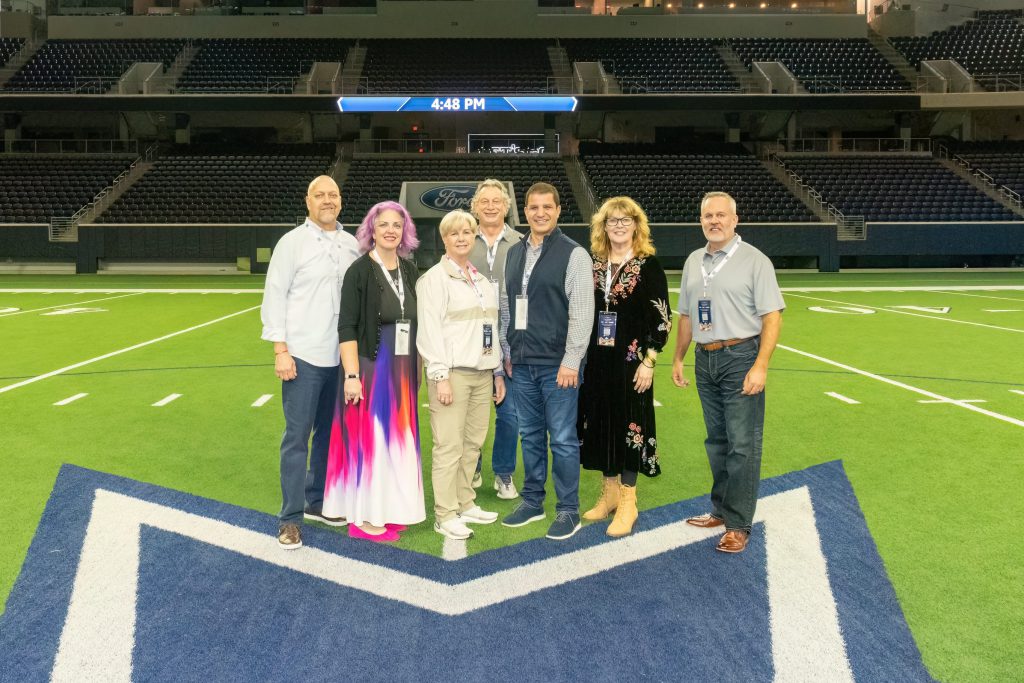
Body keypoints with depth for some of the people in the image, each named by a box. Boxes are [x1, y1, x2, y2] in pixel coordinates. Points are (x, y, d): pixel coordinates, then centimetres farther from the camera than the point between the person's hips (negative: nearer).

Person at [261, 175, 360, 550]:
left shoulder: (351, 244, 9)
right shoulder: (293, 241, -2)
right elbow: (274, 296, -4)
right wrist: (280, 350, -11)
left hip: (341, 356, 4)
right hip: (303, 355, -4)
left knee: (330, 433, 13)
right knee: (297, 436, -1)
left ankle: (317, 501, 29)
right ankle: (291, 519, 8)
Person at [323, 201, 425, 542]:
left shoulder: (409, 269, 7)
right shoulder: (360, 270, -10)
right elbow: (346, 327, -13)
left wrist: (417, 368, 12)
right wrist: (351, 375, -18)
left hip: (403, 369, 6)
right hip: (371, 367, -6)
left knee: (396, 438, 12)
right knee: (368, 437, 1)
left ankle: (389, 508, 26)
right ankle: (364, 517, 14)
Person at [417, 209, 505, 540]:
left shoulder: (482, 279, 18)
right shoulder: (434, 278, -3)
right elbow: (429, 330, -9)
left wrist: (498, 371, 17)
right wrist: (440, 376, -15)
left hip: (482, 373, 6)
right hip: (452, 372, -6)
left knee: (473, 443, 8)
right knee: (449, 446, -5)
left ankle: (465, 504, 19)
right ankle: (445, 516, 2)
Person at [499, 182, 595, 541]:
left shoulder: (574, 254, -6)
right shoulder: (514, 254, 12)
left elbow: (582, 313, -10)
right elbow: (506, 307, 15)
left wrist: (571, 362, -13)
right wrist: (508, 352, 11)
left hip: (557, 364, -5)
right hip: (521, 363, 5)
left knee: (563, 438, 1)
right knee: (530, 434, 14)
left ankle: (568, 510, 14)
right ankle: (532, 501, 27)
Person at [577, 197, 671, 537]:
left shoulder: (649, 265, -6)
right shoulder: (593, 265, 7)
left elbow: (662, 318, -8)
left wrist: (648, 361, -13)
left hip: (631, 359, -5)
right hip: (597, 359, 5)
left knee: (629, 423, 2)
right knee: (601, 422, 11)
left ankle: (627, 502, 15)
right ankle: (609, 493, 27)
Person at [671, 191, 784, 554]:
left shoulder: (754, 261, -6)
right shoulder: (693, 262, 13)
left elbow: (772, 317, -11)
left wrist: (760, 366, -19)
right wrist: (677, 358, 16)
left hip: (740, 359, -6)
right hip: (705, 360, 6)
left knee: (742, 444, -3)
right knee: (716, 440, 14)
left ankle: (738, 524, 4)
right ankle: (721, 509, 27)